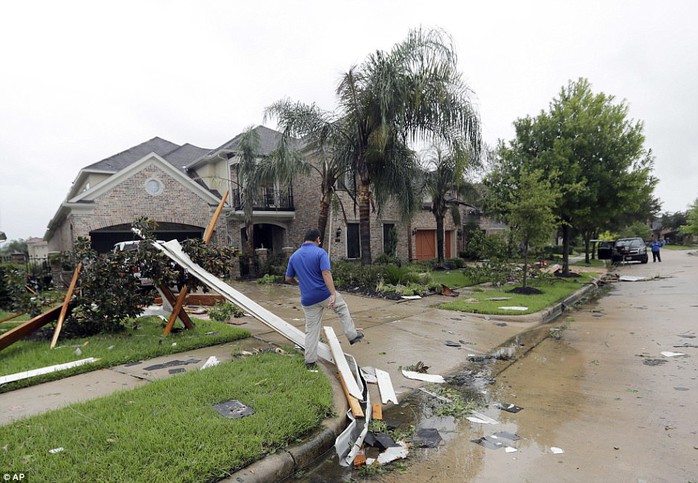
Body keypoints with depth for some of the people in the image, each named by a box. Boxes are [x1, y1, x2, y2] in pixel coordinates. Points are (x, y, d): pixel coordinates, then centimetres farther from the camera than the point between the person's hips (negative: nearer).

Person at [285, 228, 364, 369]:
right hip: (324, 294, -4)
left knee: (311, 330, 11)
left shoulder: (294, 256, 6)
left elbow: (288, 278, 12)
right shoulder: (320, 252, -9)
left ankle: (310, 362, 14)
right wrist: (333, 294, -26)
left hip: (308, 300, 4)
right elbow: (326, 274, -21)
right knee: (342, 308, 25)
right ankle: (352, 335, 27)